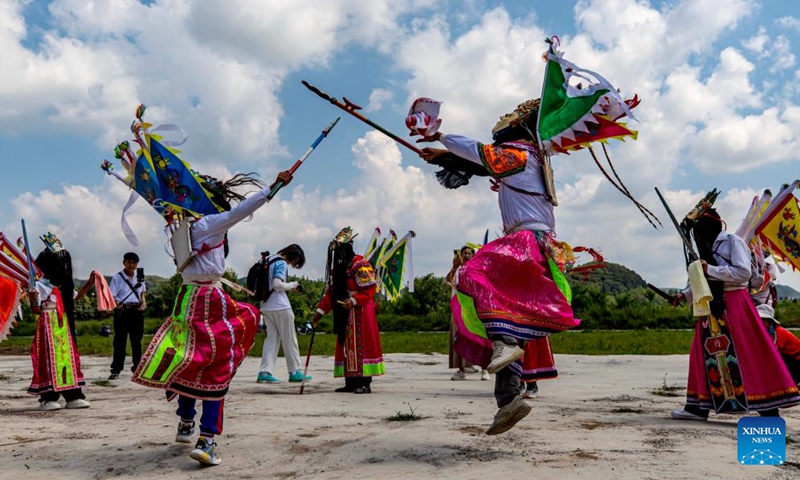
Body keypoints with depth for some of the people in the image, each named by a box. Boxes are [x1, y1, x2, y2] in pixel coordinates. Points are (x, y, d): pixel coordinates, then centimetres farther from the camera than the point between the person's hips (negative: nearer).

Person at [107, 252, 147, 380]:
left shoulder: (140, 277, 9)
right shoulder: (117, 278, -3)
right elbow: (111, 296, -7)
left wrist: (143, 302, 3)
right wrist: (114, 304, -27)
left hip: (137, 310, 4)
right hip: (122, 311, -3)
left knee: (136, 340, 9)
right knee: (120, 341, -1)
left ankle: (137, 368, 18)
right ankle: (116, 370, 5)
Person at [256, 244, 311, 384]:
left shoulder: (269, 260, 15)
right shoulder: (281, 263, -12)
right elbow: (277, 284, -23)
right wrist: (292, 285, -6)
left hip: (266, 306, 8)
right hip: (280, 306, -8)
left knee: (272, 338, 8)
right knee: (289, 339, 3)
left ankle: (265, 372, -1)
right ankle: (294, 372, 10)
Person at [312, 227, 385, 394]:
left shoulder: (361, 265, -9)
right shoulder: (338, 268, 13)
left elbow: (369, 290, -14)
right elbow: (330, 292, 13)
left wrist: (353, 300, -26)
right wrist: (320, 311, 6)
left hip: (360, 313, -7)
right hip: (344, 314, 7)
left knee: (361, 345, -8)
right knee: (346, 345, 6)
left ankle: (364, 382, -5)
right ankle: (351, 382, 11)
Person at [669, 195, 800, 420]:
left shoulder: (732, 241, -6)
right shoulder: (708, 248, 16)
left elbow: (743, 273, -17)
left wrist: (710, 269, -16)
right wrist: (685, 294, 9)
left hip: (733, 305, -8)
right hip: (712, 308, 8)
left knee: (748, 355, -7)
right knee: (707, 355, 8)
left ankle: (769, 410, -1)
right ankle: (700, 407, 13)